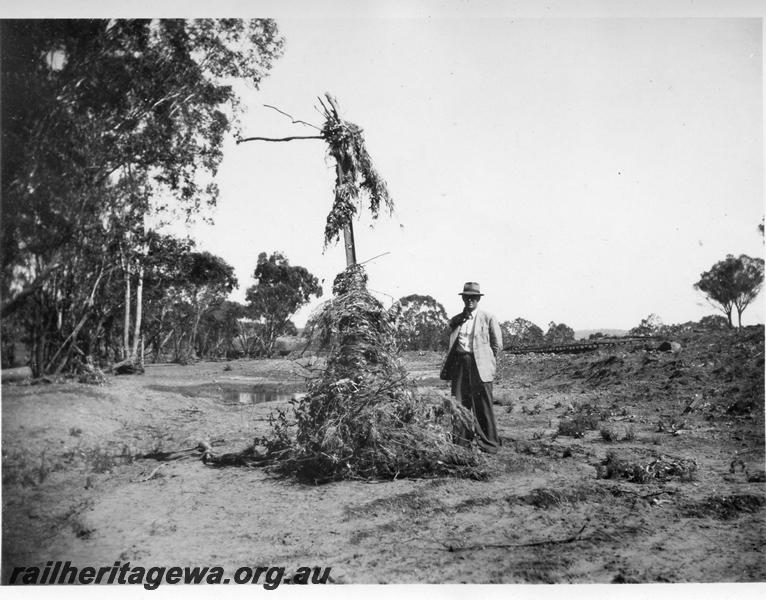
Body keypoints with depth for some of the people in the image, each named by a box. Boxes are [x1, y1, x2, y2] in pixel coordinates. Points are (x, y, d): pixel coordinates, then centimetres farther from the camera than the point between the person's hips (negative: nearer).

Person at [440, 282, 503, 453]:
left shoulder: (488, 319, 4)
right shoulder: (455, 320, 16)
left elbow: (497, 344, 7)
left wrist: (485, 359, 6)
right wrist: (447, 367, 9)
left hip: (480, 366, -4)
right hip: (459, 365, 4)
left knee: (483, 405, -4)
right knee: (460, 404, 3)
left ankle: (490, 443, 5)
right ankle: (463, 439, 13)